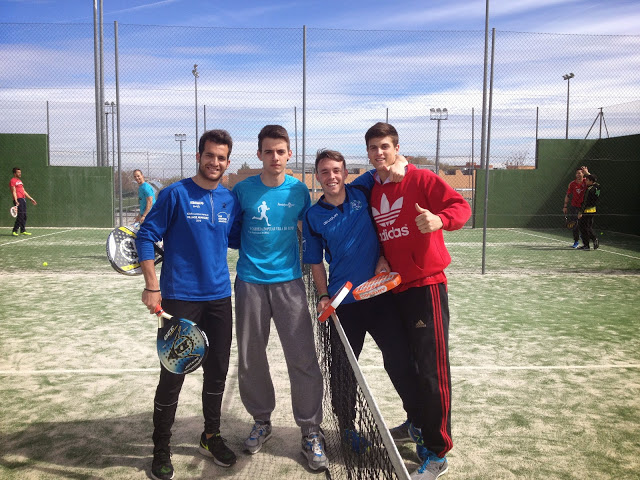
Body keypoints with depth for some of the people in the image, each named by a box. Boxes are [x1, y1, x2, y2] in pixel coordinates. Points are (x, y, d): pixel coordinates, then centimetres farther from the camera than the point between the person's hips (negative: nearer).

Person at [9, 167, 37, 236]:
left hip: (23, 199, 9)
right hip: (18, 200, -9)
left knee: (24, 216, 8)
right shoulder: (12, 181, -5)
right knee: (20, 215, -14)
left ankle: (23, 231, 14)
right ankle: (14, 231, -9)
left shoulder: (20, 181, 22)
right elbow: (14, 191, -13)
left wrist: (31, 198, 24)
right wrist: (16, 201, -23)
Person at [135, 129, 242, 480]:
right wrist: (151, 286, -12)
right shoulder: (176, 194, -7)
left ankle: (211, 437, 34)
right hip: (180, 299, -4)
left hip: (219, 298, 5)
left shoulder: (231, 200, 7)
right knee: (173, 375, 2)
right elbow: (146, 236, -6)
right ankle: (161, 449, 22)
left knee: (217, 371, 13)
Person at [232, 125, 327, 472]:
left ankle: (311, 432, 12)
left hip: (289, 281, 0)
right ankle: (261, 421, 31)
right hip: (250, 283, 0)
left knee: (303, 359, -4)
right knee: (250, 359, 9)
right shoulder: (243, 190, -1)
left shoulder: (299, 190, 3)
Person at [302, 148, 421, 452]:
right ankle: (347, 427, 29)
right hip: (343, 302, 0)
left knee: (399, 358, 6)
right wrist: (323, 296, -4)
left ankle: (418, 419, 27)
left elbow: (393, 161, 13)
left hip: (380, 293, 1)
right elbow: (316, 262, 7)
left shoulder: (362, 191, 2)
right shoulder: (314, 216, 1)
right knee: (342, 368, 8)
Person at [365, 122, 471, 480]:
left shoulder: (420, 179, -6)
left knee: (432, 370, -4)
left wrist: (439, 220, -31)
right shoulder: (370, 192, 12)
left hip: (426, 284, -7)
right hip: (392, 288, 7)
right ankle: (418, 424, 39)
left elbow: (460, 205, -12)